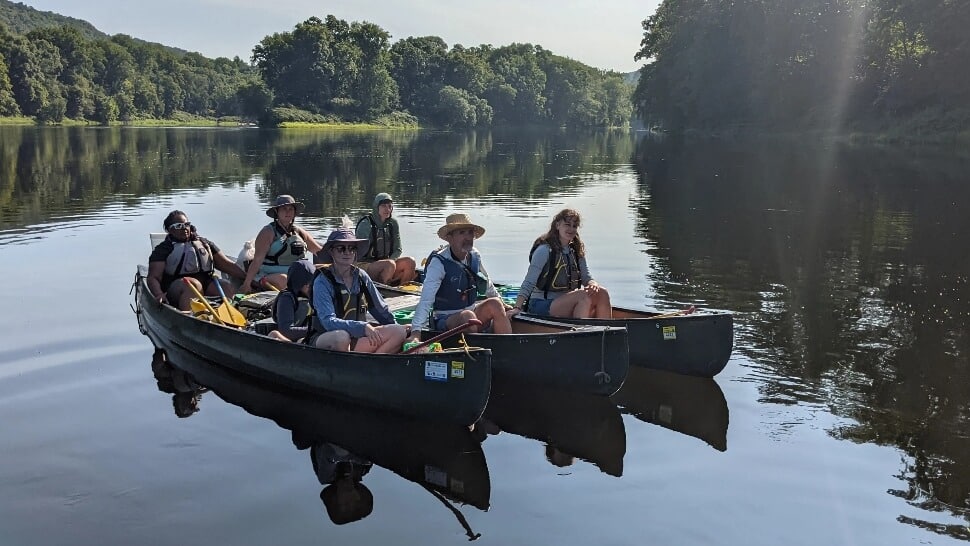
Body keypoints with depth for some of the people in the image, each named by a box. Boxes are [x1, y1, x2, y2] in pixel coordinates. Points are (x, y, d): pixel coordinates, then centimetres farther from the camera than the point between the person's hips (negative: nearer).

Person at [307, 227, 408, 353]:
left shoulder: (361, 276, 5)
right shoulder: (323, 281, -11)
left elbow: (381, 311, 16)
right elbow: (328, 322, -24)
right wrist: (363, 327, -33)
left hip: (355, 339, 6)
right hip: (324, 340, -5)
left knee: (399, 332, -13)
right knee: (341, 337, -40)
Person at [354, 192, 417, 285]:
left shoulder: (393, 223, 7)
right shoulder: (365, 224, -10)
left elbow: (397, 250, 9)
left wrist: (391, 260, -13)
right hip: (365, 266, -6)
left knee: (410, 261, -19)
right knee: (390, 265, -34)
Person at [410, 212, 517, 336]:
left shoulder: (474, 256, 1)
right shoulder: (439, 262, -18)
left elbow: (487, 283, 21)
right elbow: (425, 300, -27)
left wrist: (501, 305, 30)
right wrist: (416, 331, -37)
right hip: (445, 321, -6)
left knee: (494, 304, -18)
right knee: (468, 316, -34)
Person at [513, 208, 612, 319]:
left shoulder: (576, 252, 12)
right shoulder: (544, 250, -9)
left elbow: (586, 277, 9)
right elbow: (529, 282, -14)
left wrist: (593, 284, -17)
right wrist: (517, 308, -26)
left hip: (565, 303, 7)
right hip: (542, 306, -7)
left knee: (602, 293, -17)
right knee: (583, 294, -29)